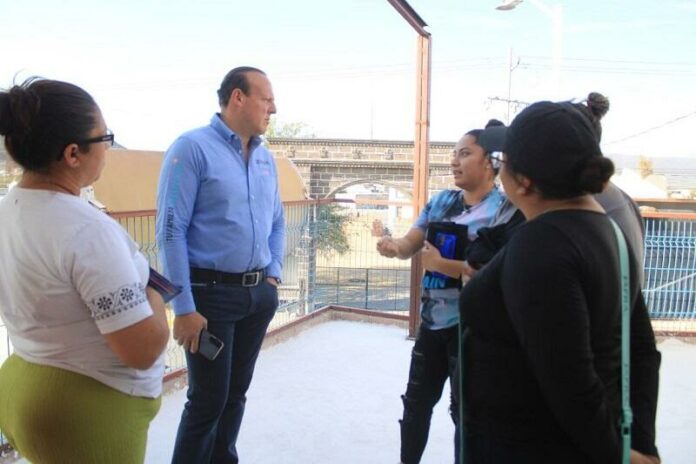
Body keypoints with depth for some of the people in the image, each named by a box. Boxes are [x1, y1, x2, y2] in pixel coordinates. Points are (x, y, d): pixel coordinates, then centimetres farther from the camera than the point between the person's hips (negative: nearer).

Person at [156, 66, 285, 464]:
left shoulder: (266, 158, 10)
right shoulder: (193, 148, -11)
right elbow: (171, 232, -14)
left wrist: (273, 277, 7)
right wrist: (185, 308, -17)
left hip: (260, 293, 6)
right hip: (211, 293, -6)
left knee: (237, 392, 18)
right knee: (209, 398, 4)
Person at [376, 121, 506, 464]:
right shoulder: (441, 201, 6)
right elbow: (411, 244, 4)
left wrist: (442, 264, -24)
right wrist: (395, 246, -18)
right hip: (432, 318, 7)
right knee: (416, 400, 19)